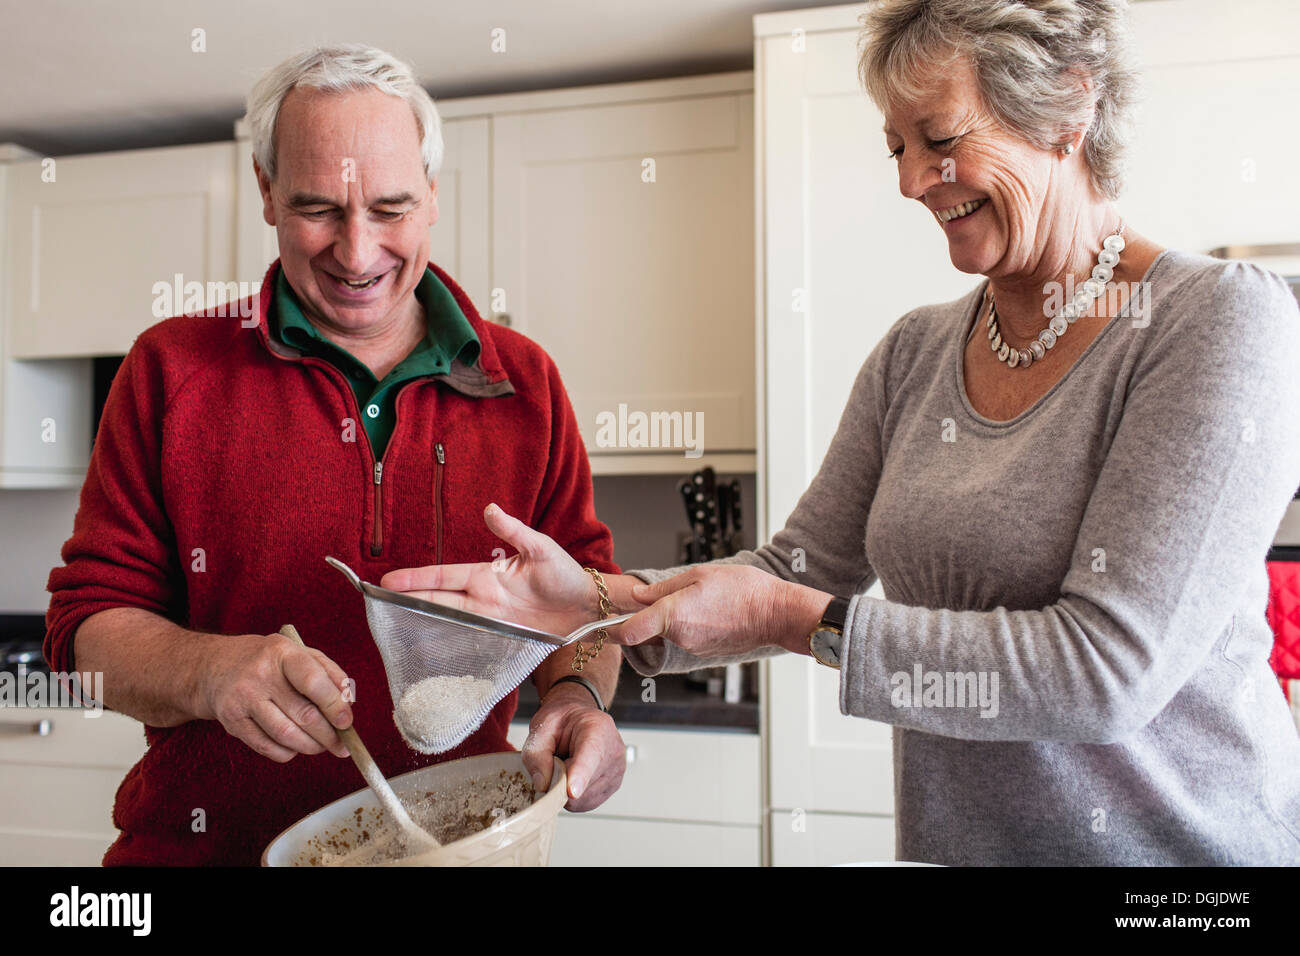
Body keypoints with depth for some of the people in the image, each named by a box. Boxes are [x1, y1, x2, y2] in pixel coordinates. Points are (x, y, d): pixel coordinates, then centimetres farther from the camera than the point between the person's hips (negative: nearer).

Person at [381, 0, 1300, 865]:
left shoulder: (1221, 320, -16)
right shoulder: (914, 354, 2)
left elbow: (1110, 665, -23)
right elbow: (801, 569, 2)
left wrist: (792, 620, -22)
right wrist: (598, 599, -13)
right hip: (948, 839, 5)